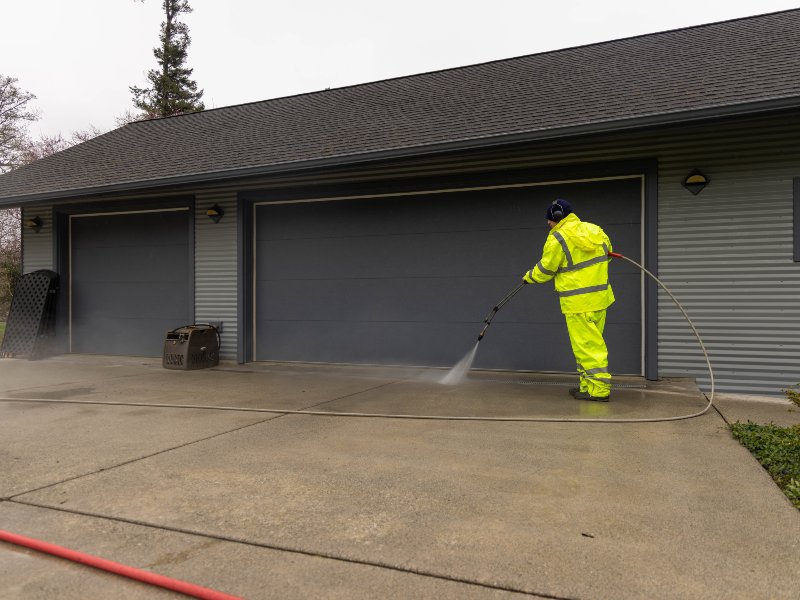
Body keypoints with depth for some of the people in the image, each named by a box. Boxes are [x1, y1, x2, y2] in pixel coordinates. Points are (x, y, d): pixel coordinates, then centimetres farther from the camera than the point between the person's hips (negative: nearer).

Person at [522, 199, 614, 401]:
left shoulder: (557, 239, -13)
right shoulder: (595, 230, 8)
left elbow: (545, 270, -4)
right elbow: (607, 250, 24)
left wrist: (529, 277, 16)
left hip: (578, 303, -8)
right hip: (600, 299, 8)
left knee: (587, 346, -3)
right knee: (592, 344, 15)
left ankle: (598, 389, -1)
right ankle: (588, 385, 21)